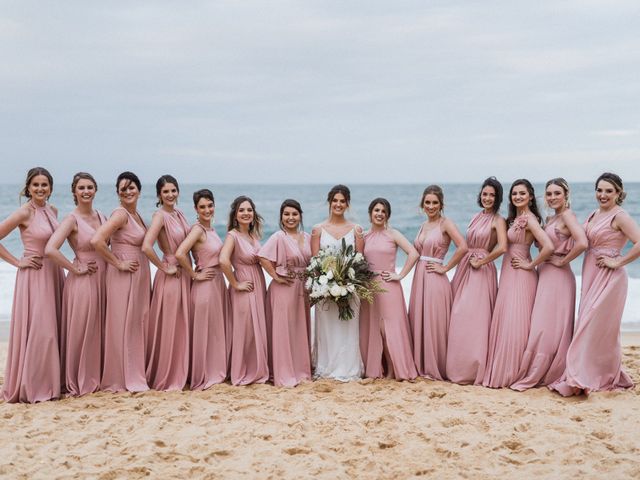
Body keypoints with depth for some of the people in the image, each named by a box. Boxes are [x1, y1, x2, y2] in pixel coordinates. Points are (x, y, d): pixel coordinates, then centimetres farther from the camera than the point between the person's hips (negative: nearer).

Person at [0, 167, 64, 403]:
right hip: (33, 275, -7)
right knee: (35, 331, -6)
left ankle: (49, 383, 20)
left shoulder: (52, 211, 9)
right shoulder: (24, 213, -12)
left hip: (54, 274, 7)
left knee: (52, 329, 10)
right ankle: (30, 387, 5)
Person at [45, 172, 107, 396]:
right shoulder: (72, 220, -11)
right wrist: (75, 269, -16)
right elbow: (50, 250, -24)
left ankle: (95, 377, 26)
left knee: (99, 332, 14)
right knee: (80, 333, 2)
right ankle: (78, 382, 14)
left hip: (102, 279, 7)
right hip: (82, 282, -6)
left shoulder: (101, 217, 9)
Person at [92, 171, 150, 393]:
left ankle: (136, 374, 23)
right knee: (122, 326, -1)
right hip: (124, 276, -9)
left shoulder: (136, 215, 12)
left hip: (139, 276, 9)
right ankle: (121, 379, 8)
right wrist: (118, 263, -19)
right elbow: (96, 241, -27)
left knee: (137, 324, 13)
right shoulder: (120, 214, -15)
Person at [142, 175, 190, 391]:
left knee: (181, 327, 15)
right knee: (168, 328, 0)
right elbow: (146, 247, -28)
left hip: (185, 274, 8)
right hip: (170, 276, -8)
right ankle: (165, 378, 12)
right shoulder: (160, 216, -15)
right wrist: (165, 268, -18)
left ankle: (179, 373, 27)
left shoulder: (179, 213, 10)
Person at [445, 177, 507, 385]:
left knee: (474, 318, -10)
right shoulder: (477, 216, 15)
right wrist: (465, 263, 7)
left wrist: (481, 261, -13)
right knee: (458, 316, 4)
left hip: (481, 271, -7)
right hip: (465, 268, 7)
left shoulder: (498, 220, -6)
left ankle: (473, 369, -2)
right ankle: (458, 368, 12)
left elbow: (502, 248, -21)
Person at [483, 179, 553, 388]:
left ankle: (510, 373, 2)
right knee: (503, 322, 10)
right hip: (508, 275, 9)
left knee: (515, 323, -5)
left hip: (521, 276, -9)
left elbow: (549, 247, -26)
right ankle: (501, 371, 17)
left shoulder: (529, 218, -14)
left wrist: (530, 265, -16)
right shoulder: (514, 218, 13)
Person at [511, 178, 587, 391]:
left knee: (549, 327, -3)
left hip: (558, 277, -9)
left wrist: (562, 261, -15)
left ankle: (532, 376, 1)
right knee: (541, 326, 11)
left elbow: (582, 243, -26)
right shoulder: (550, 218, 15)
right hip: (544, 274, 9)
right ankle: (541, 373, 18)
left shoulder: (567, 215, -11)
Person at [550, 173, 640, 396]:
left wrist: (617, 262, -19)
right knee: (589, 325, 11)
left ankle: (582, 378, -2)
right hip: (591, 275, 9)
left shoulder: (619, 216, -12)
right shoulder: (594, 215, 13)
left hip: (608, 278, -9)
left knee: (594, 326, -8)